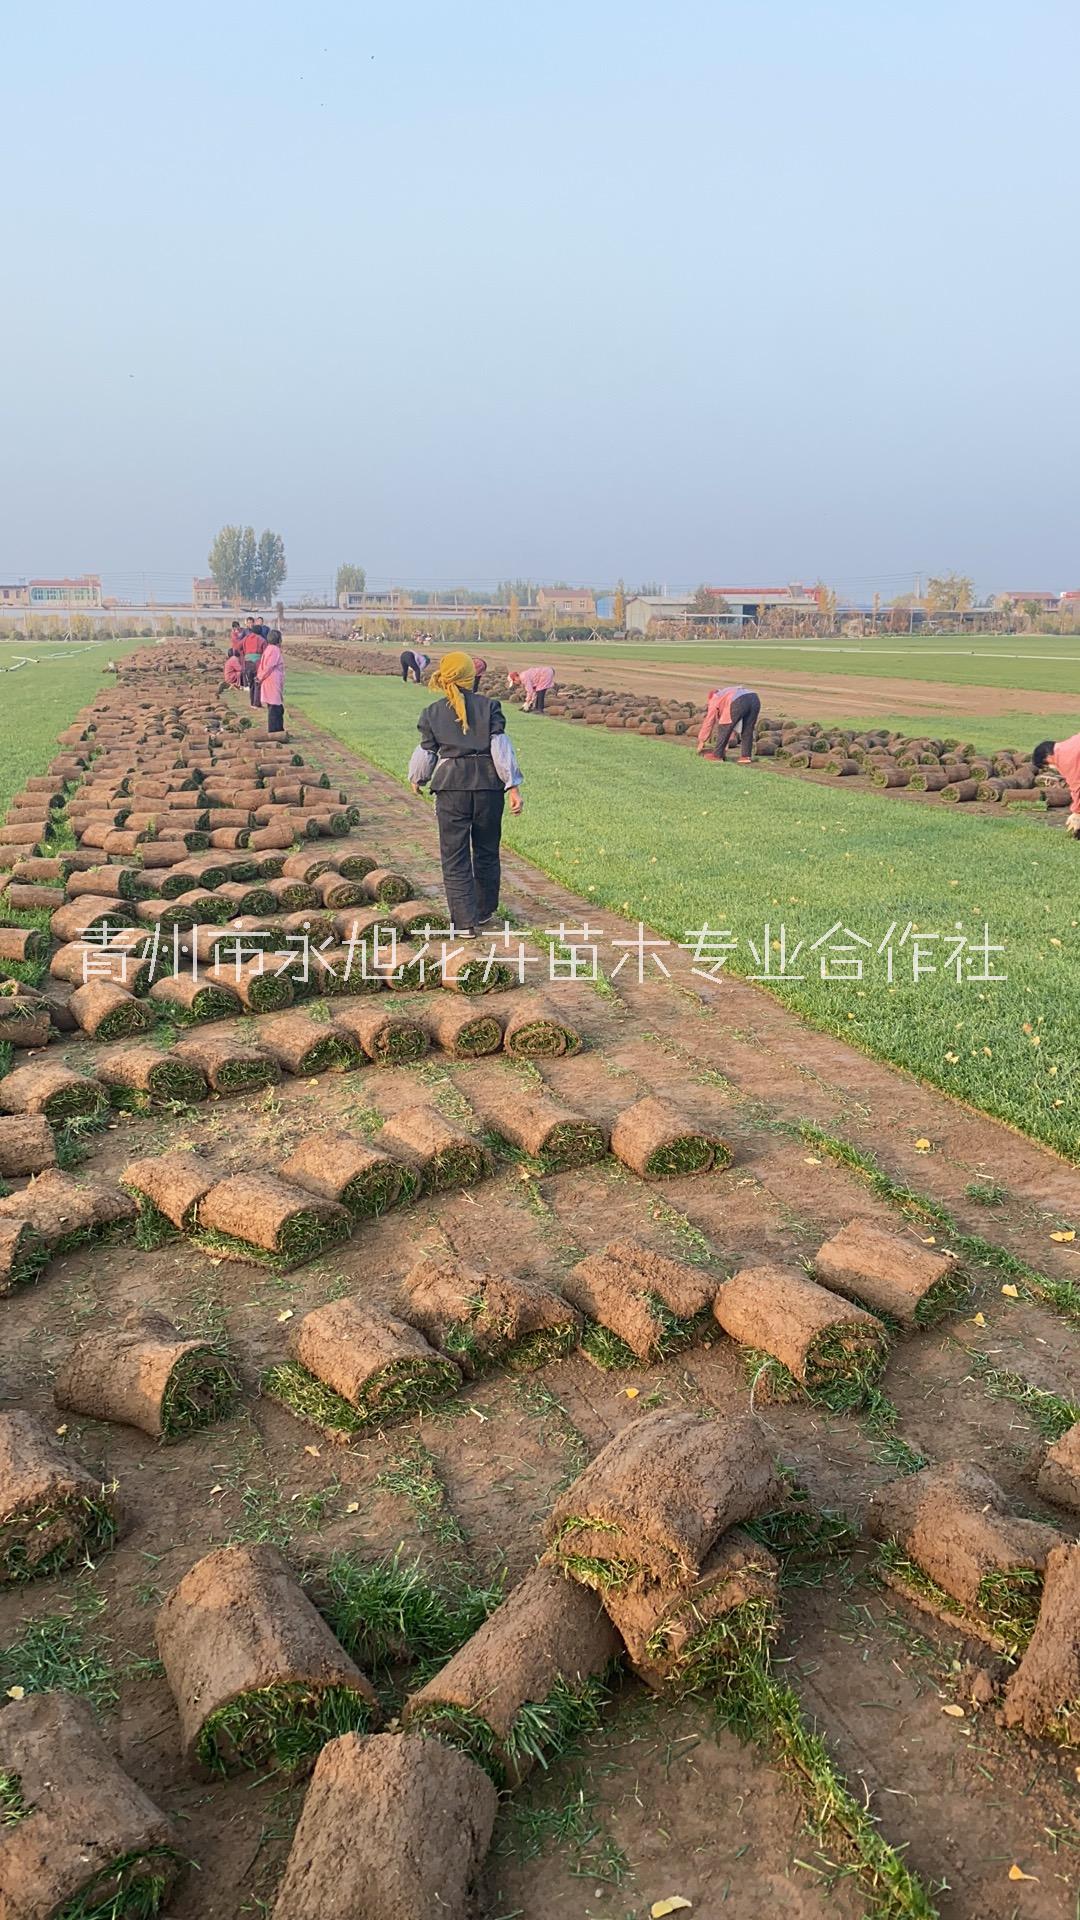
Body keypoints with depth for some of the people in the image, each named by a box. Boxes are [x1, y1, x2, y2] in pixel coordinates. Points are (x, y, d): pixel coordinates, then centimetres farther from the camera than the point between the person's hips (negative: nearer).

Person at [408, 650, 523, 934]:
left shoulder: (432, 712, 3)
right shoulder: (489, 706, 1)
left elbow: (426, 752, 10)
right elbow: (501, 746, -6)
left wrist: (416, 779, 29)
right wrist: (513, 786, -6)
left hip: (451, 786, -1)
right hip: (489, 783, 1)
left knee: (454, 856, 3)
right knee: (486, 851, 17)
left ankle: (465, 921, -1)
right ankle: (484, 911, 29)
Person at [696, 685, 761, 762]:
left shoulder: (714, 699, 26)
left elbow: (708, 722, 25)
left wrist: (701, 742, 33)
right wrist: (726, 744, 51)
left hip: (739, 702, -7)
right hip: (754, 699, 7)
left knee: (725, 729, 8)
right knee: (748, 731, 18)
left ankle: (717, 755, 13)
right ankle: (746, 756, 14)